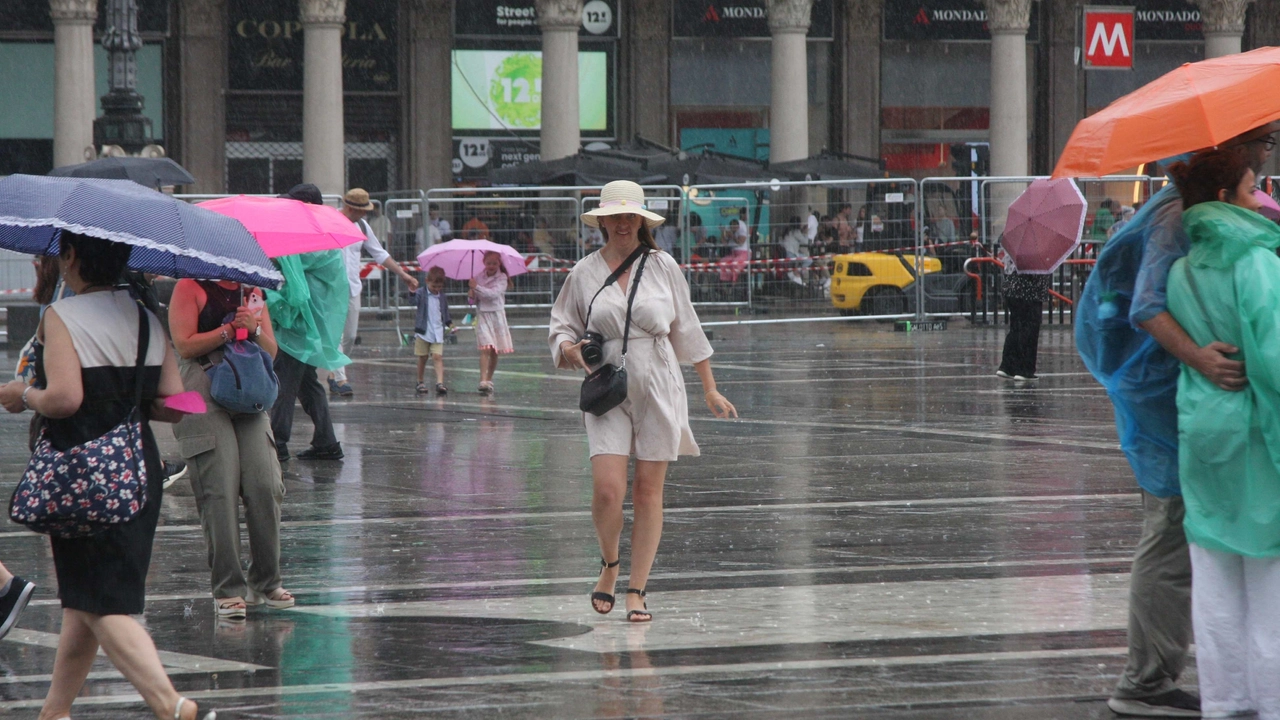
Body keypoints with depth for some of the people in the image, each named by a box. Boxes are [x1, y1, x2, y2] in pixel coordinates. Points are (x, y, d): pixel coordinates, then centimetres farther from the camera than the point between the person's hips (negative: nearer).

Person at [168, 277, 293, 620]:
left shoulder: (253, 293, 18)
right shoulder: (190, 287, 2)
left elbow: (271, 352, 15)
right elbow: (185, 345, -7)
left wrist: (255, 329, -5)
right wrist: (230, 329, -11)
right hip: (203, 397, -5)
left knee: (265, 487, -5)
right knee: (220, 492, -10)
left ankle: (266, 582, 8)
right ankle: (227, 588, -5)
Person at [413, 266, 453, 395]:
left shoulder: (442, 297, 7)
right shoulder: (421, 293, -5)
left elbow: (445, 312, 17)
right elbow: (414, 300, -25)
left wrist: (449, 324, 3)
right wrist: (412, 292, -45)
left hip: (438, 333, 2)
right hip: (423, 331, -2)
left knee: (438, 357, -9)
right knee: (422, 358, 9)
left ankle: (440, 383, -17)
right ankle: (421, 382, 22)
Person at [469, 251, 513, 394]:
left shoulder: (502, 278, -1)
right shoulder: (479, 278, 5)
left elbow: (494, 294, -18)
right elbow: (474, 301, 11)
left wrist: (477, 287, -24)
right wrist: (472, 296, -11)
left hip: (497, 314, 0)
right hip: (482, 315, 0)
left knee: (495, 352, 8)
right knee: (485, 349, -15)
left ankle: (489, 380, 22)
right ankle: (483, 382, -23)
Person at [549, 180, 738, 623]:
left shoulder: (662, 267, 4)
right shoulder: (584, 274, 4)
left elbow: (687, 329, 11)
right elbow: (562, 326, 13)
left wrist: (710, 390, 12)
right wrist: (566, 348, -11)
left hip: (659, 390, 0)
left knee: (649, 490, 0)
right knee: (607, 489, -13)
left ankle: (637, 591, 8)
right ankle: (609, 563, 15)